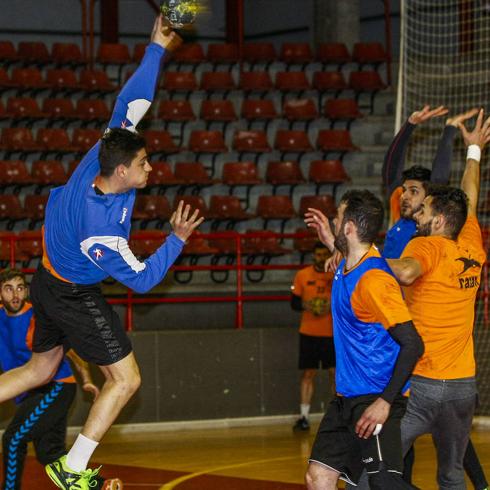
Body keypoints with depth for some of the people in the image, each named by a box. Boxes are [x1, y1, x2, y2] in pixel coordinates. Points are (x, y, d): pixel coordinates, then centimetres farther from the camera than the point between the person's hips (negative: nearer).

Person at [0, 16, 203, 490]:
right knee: (125, 378, -1)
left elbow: (131, 100, -9)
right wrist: (177, 238, -17)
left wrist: (157, 48, -10)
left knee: (41, 368, 22)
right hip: (73, 298, -9)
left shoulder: (103, 154, -18)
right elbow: (142, 278, -22)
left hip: (48, 281, 9)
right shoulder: (100, 230, -35)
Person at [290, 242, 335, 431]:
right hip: (308, 333, 0)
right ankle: (304, 416, 4)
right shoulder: (302, 275, 3)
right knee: (308, 373, 1)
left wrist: (334, 305, -15)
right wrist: (305, 305, -15)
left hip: (332, 333, 0)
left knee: (335, 372, 0)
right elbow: (294, 302, 6)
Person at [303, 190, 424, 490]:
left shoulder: (374, 280, -21)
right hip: (347, 397, 9)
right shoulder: (348, 266, 6)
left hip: (375, 402, -9)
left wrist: (385, 402, -26)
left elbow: (412, 344, -24)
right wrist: (330, 242, 26)